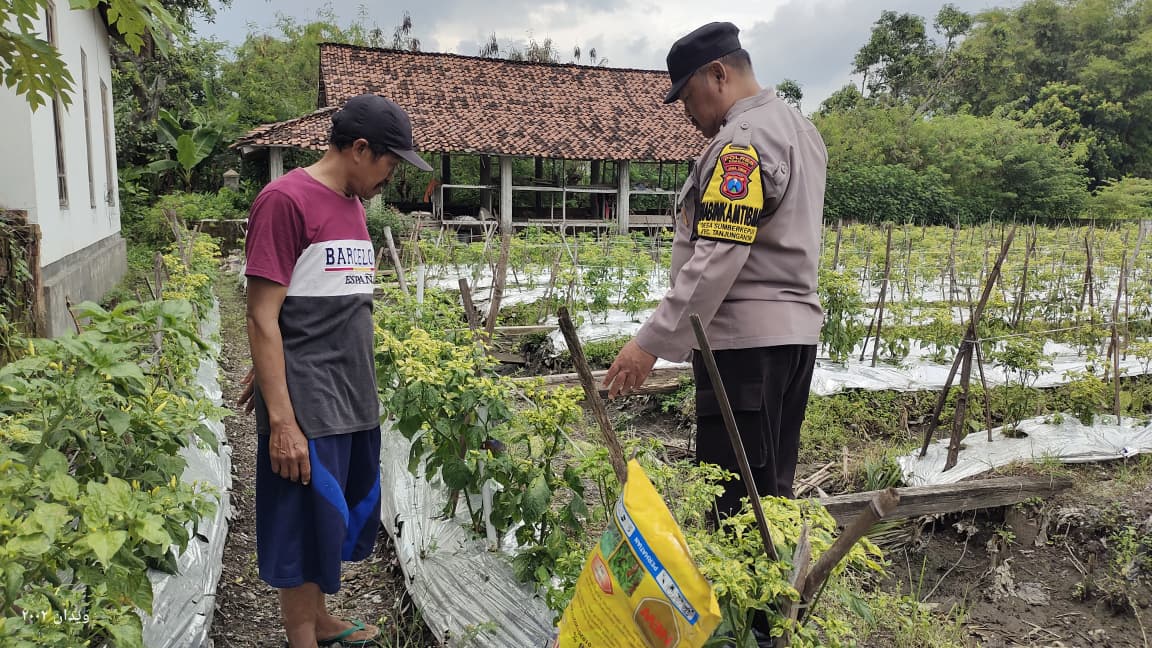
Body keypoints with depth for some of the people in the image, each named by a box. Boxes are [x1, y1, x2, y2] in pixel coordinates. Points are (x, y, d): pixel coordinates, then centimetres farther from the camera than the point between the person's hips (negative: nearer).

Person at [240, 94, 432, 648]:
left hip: (355, 400, 8)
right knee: (305, 529, 6)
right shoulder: (286, 199, -13)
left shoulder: (352, 204, 12)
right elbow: (263, 319, -15)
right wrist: (282, 421, -18)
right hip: (308, 407, -8)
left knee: (344, 517, 20)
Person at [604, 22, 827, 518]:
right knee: (770, 495, 15)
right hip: (793, 330, 10)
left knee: (735, 506, -4)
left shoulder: (743, 140, -14)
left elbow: (716, 260, -22)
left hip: (745, 341, -10)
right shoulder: (799, 127, 18)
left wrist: (652, 342, -21)